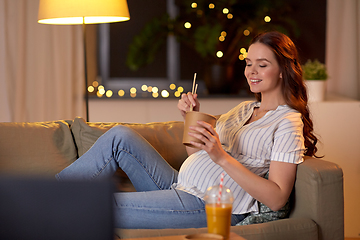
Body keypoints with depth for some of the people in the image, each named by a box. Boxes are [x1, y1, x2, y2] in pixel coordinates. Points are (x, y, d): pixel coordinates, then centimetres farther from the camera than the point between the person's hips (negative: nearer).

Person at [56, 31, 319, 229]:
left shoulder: (288, 123, -7)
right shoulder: (245, 109, 20)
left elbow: (277, 198, -17)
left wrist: (222, 158, -24)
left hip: (209, 209, -9)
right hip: (179, 187, 9)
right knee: (121, 136, -6)